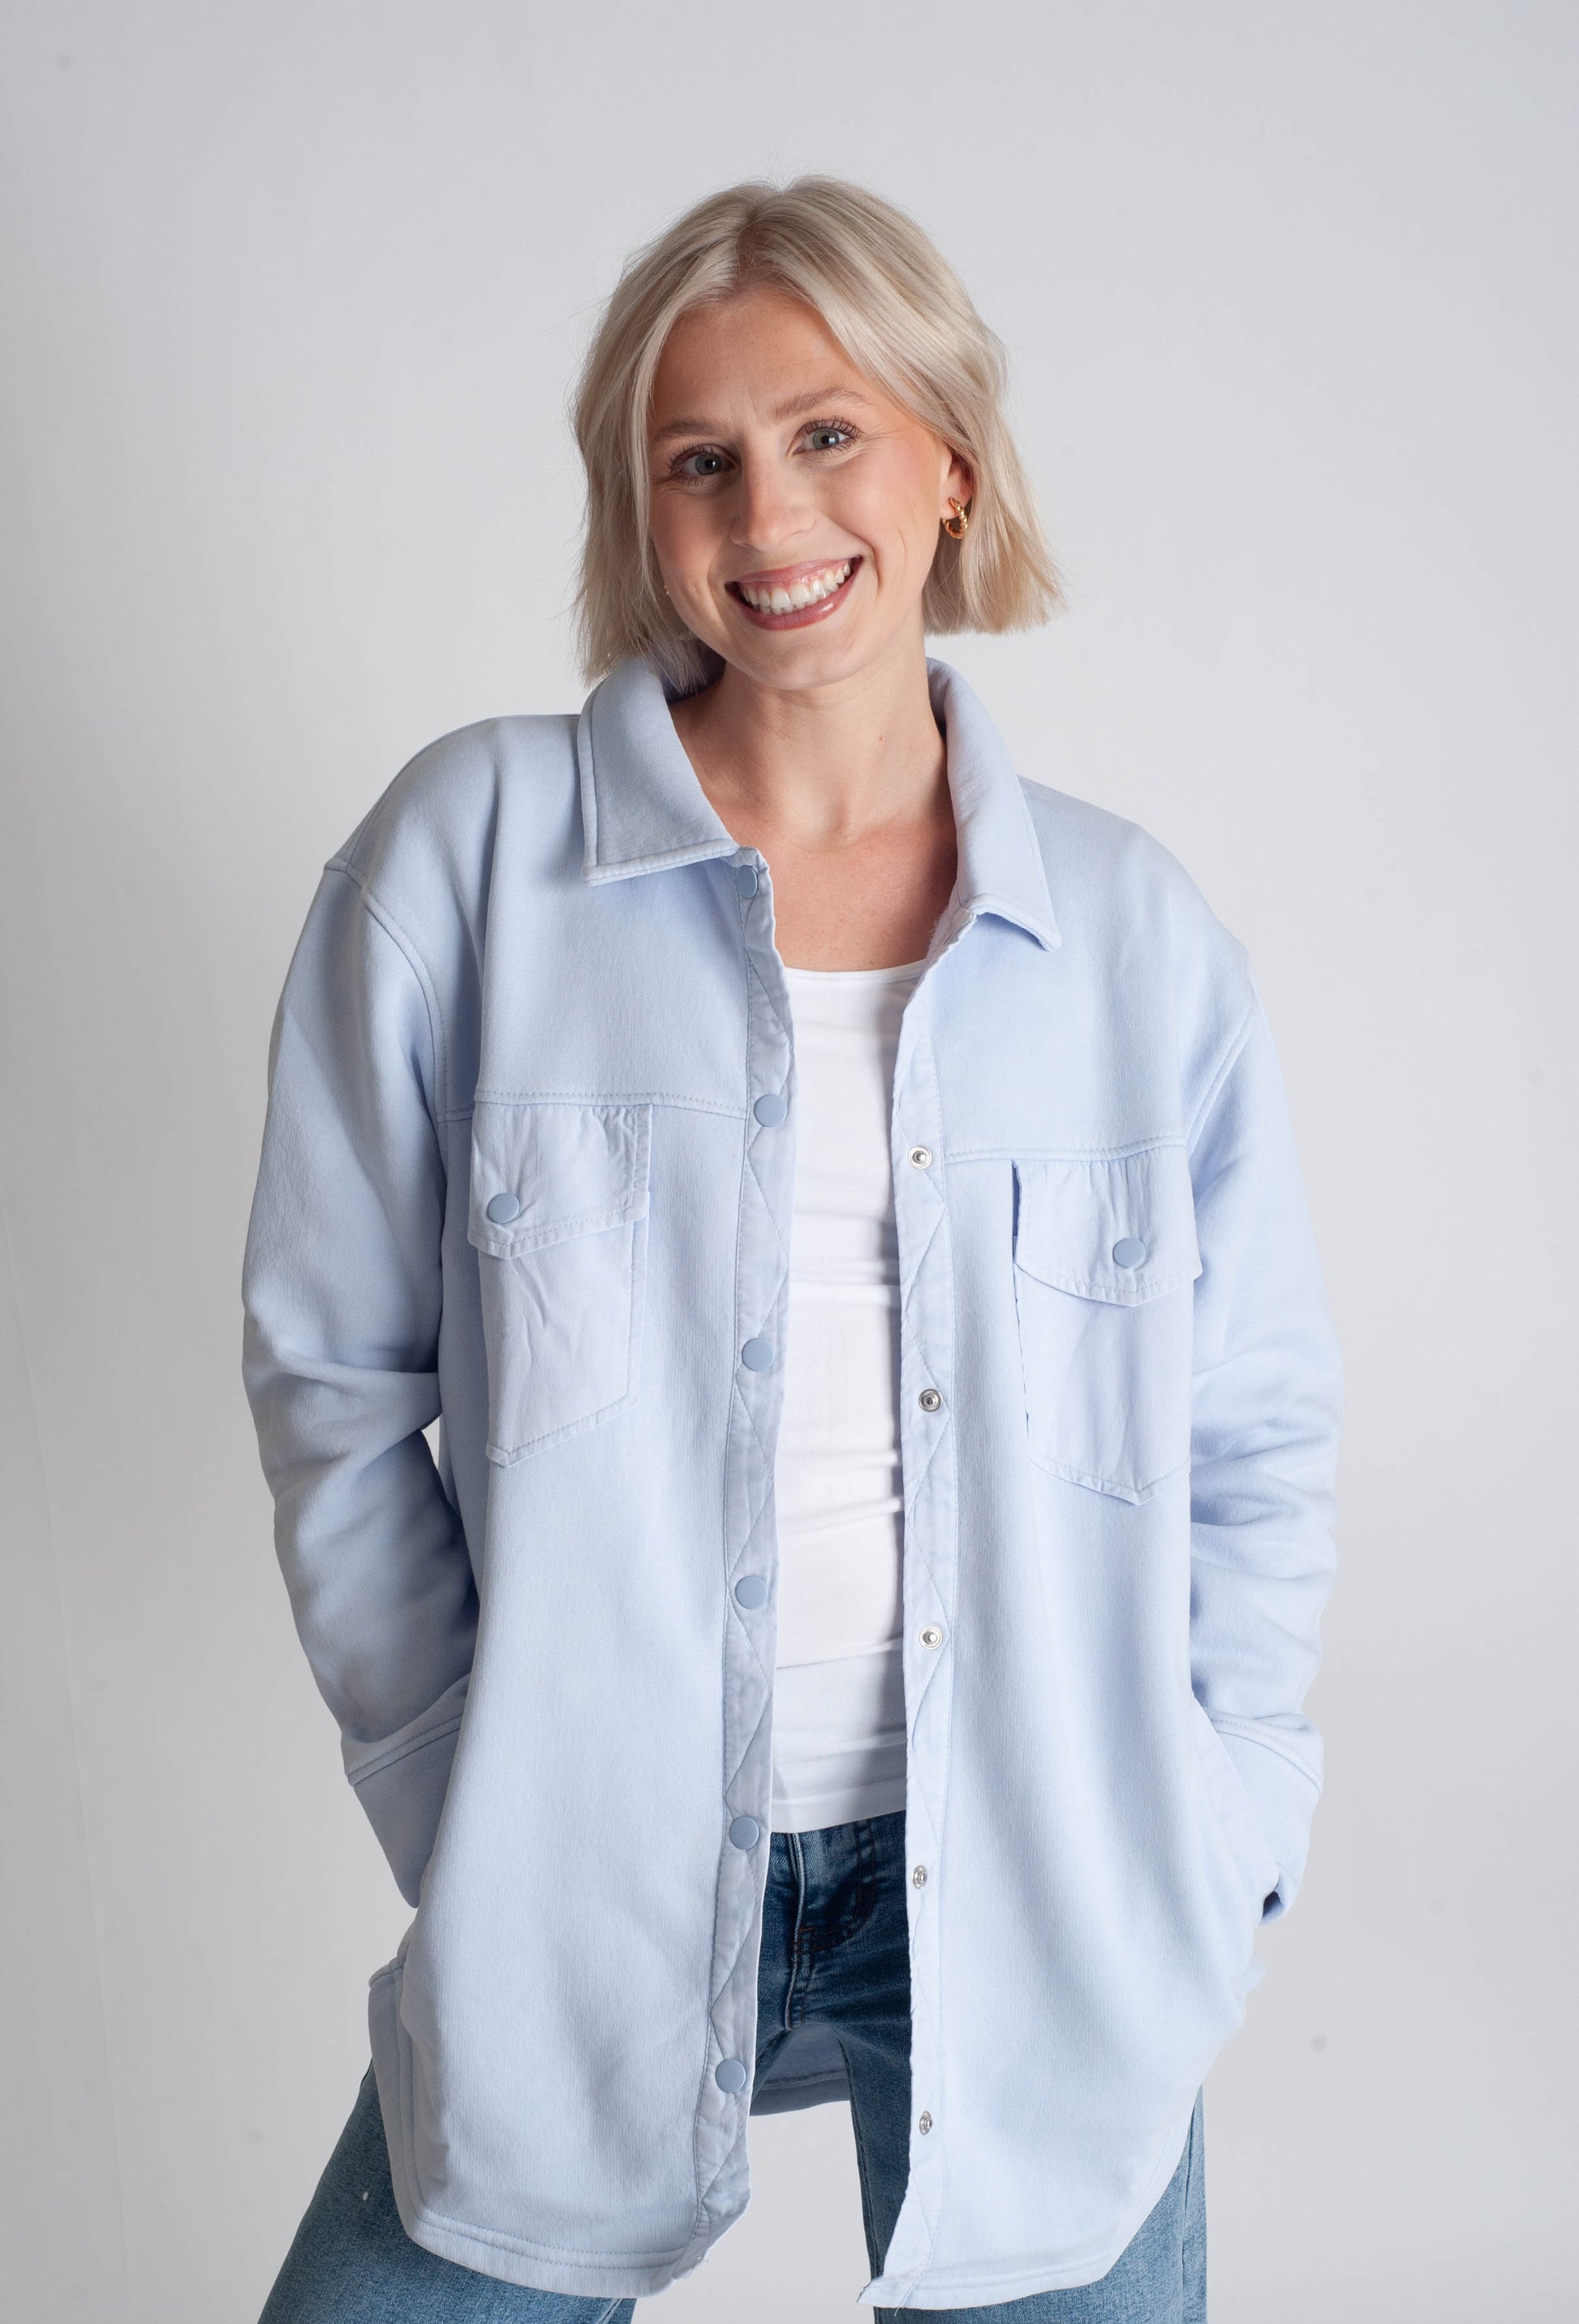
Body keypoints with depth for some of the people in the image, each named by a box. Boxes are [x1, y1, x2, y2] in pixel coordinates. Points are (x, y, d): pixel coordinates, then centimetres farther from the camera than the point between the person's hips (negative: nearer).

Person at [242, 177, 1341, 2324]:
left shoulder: (1129, 927, 1)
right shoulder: (469, 852, -4)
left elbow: (1258, 1442, 7)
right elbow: (335, 1379, 0)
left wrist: (1206, 1859, 1)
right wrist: (473, 1817, -3)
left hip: (1041, 1913, 1)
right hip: (593, 1894, 0)